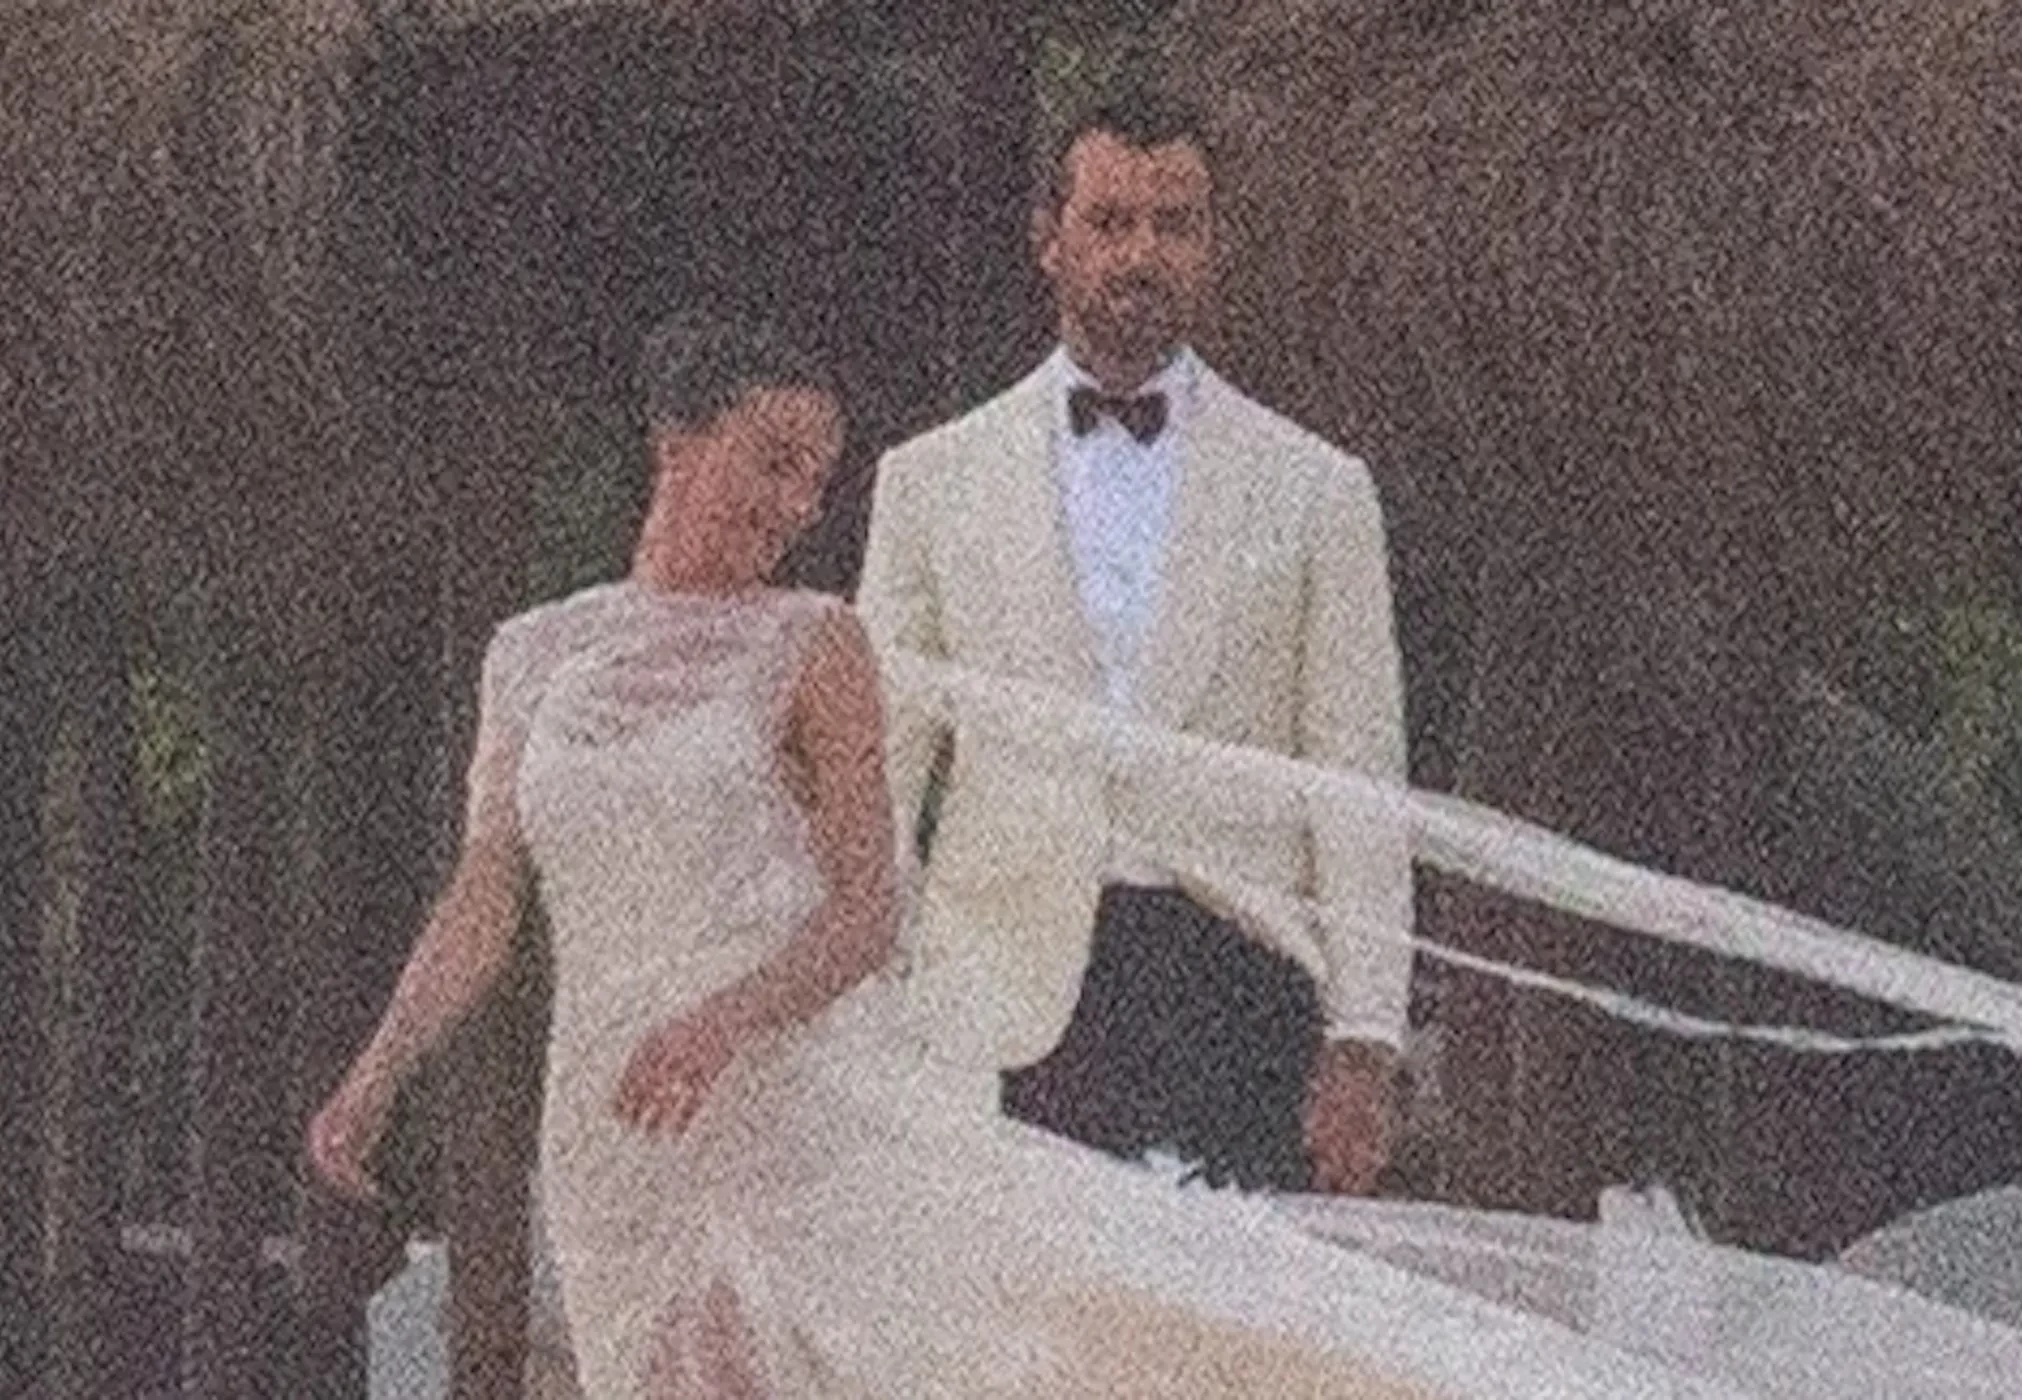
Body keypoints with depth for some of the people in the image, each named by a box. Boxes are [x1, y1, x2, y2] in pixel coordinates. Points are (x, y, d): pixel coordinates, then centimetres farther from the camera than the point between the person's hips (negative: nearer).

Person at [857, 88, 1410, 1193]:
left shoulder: (1314, 493, 9)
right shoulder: (933, 482, 11)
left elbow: (1357, 792, 6)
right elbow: (878, 776, 10)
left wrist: (1362, 1048, -2)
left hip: (1239, 987, 0)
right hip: (1015, 1007, 1)